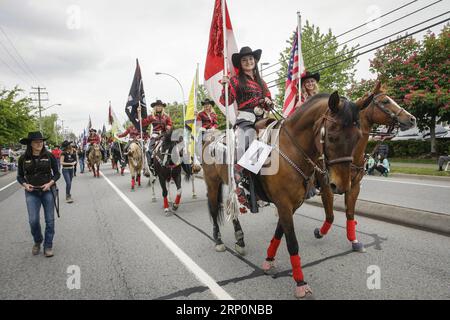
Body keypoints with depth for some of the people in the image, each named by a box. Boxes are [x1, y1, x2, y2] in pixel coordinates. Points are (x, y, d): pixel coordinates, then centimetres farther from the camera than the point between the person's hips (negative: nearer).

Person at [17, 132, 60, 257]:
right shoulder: (23, 158, 0)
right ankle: (37, 241, 24)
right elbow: (20, 176, 10)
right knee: (33, 220, -5)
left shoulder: (49, 156, -3)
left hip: (48, 191, 0)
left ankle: (48, 246, 18)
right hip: (32, 192, 1)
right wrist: (25, 184, -9)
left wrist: (50, 183, -13)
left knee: (49, 220, 3)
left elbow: (57, 173, 3)